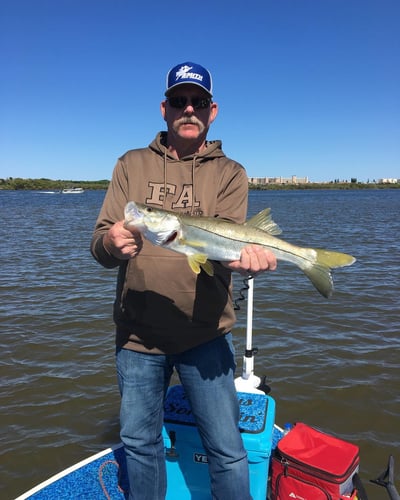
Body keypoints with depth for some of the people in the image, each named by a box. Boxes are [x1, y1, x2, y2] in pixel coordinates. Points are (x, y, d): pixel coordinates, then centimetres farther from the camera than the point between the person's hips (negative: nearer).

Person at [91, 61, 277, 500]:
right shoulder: (132, 165, 5)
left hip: (205, 335, -1)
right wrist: (111, 242, -26)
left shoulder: (228, 173, 2)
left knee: (227, 451, 6)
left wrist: (238, 256, -35)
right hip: (136, 334, 2)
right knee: (139, 443, 18)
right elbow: (99, 244, -3)